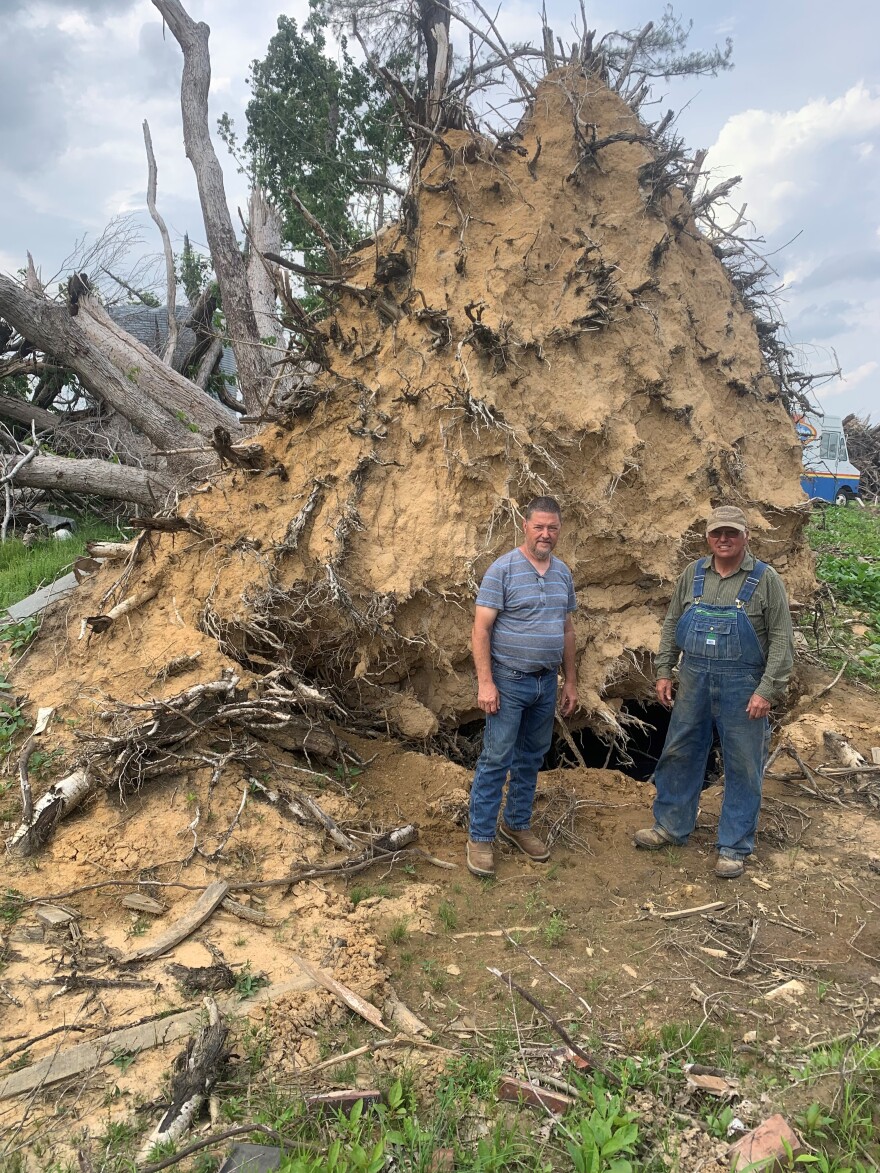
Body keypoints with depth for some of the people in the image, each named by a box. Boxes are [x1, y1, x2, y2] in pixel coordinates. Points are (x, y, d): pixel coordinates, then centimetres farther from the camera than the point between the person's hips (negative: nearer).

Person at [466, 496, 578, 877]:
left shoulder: (563, 572, 8)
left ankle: (517, 824, 31)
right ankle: (480, 837, 10)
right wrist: (485, 682, -19)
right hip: (509, 681, -6)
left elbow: (567, 629, 15)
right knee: (496, 760, -1)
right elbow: (481, 628, -14)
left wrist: (570, 681, 13)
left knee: (531, 758, 16)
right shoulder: (503, 569, -12)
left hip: (547, 682, 6)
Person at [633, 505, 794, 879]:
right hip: (693, 681, 4)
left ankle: (734, 847, 20)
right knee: (680, 754, 13)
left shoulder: (765, 579, -7)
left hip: (742, 687, -4)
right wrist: (664, 672, 7)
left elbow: (781, 639, -9)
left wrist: (767, 690, -14)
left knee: (742, 768, 5)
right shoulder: (692, 574, 5)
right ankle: (670, 826, 31)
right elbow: (671, 624, 12)